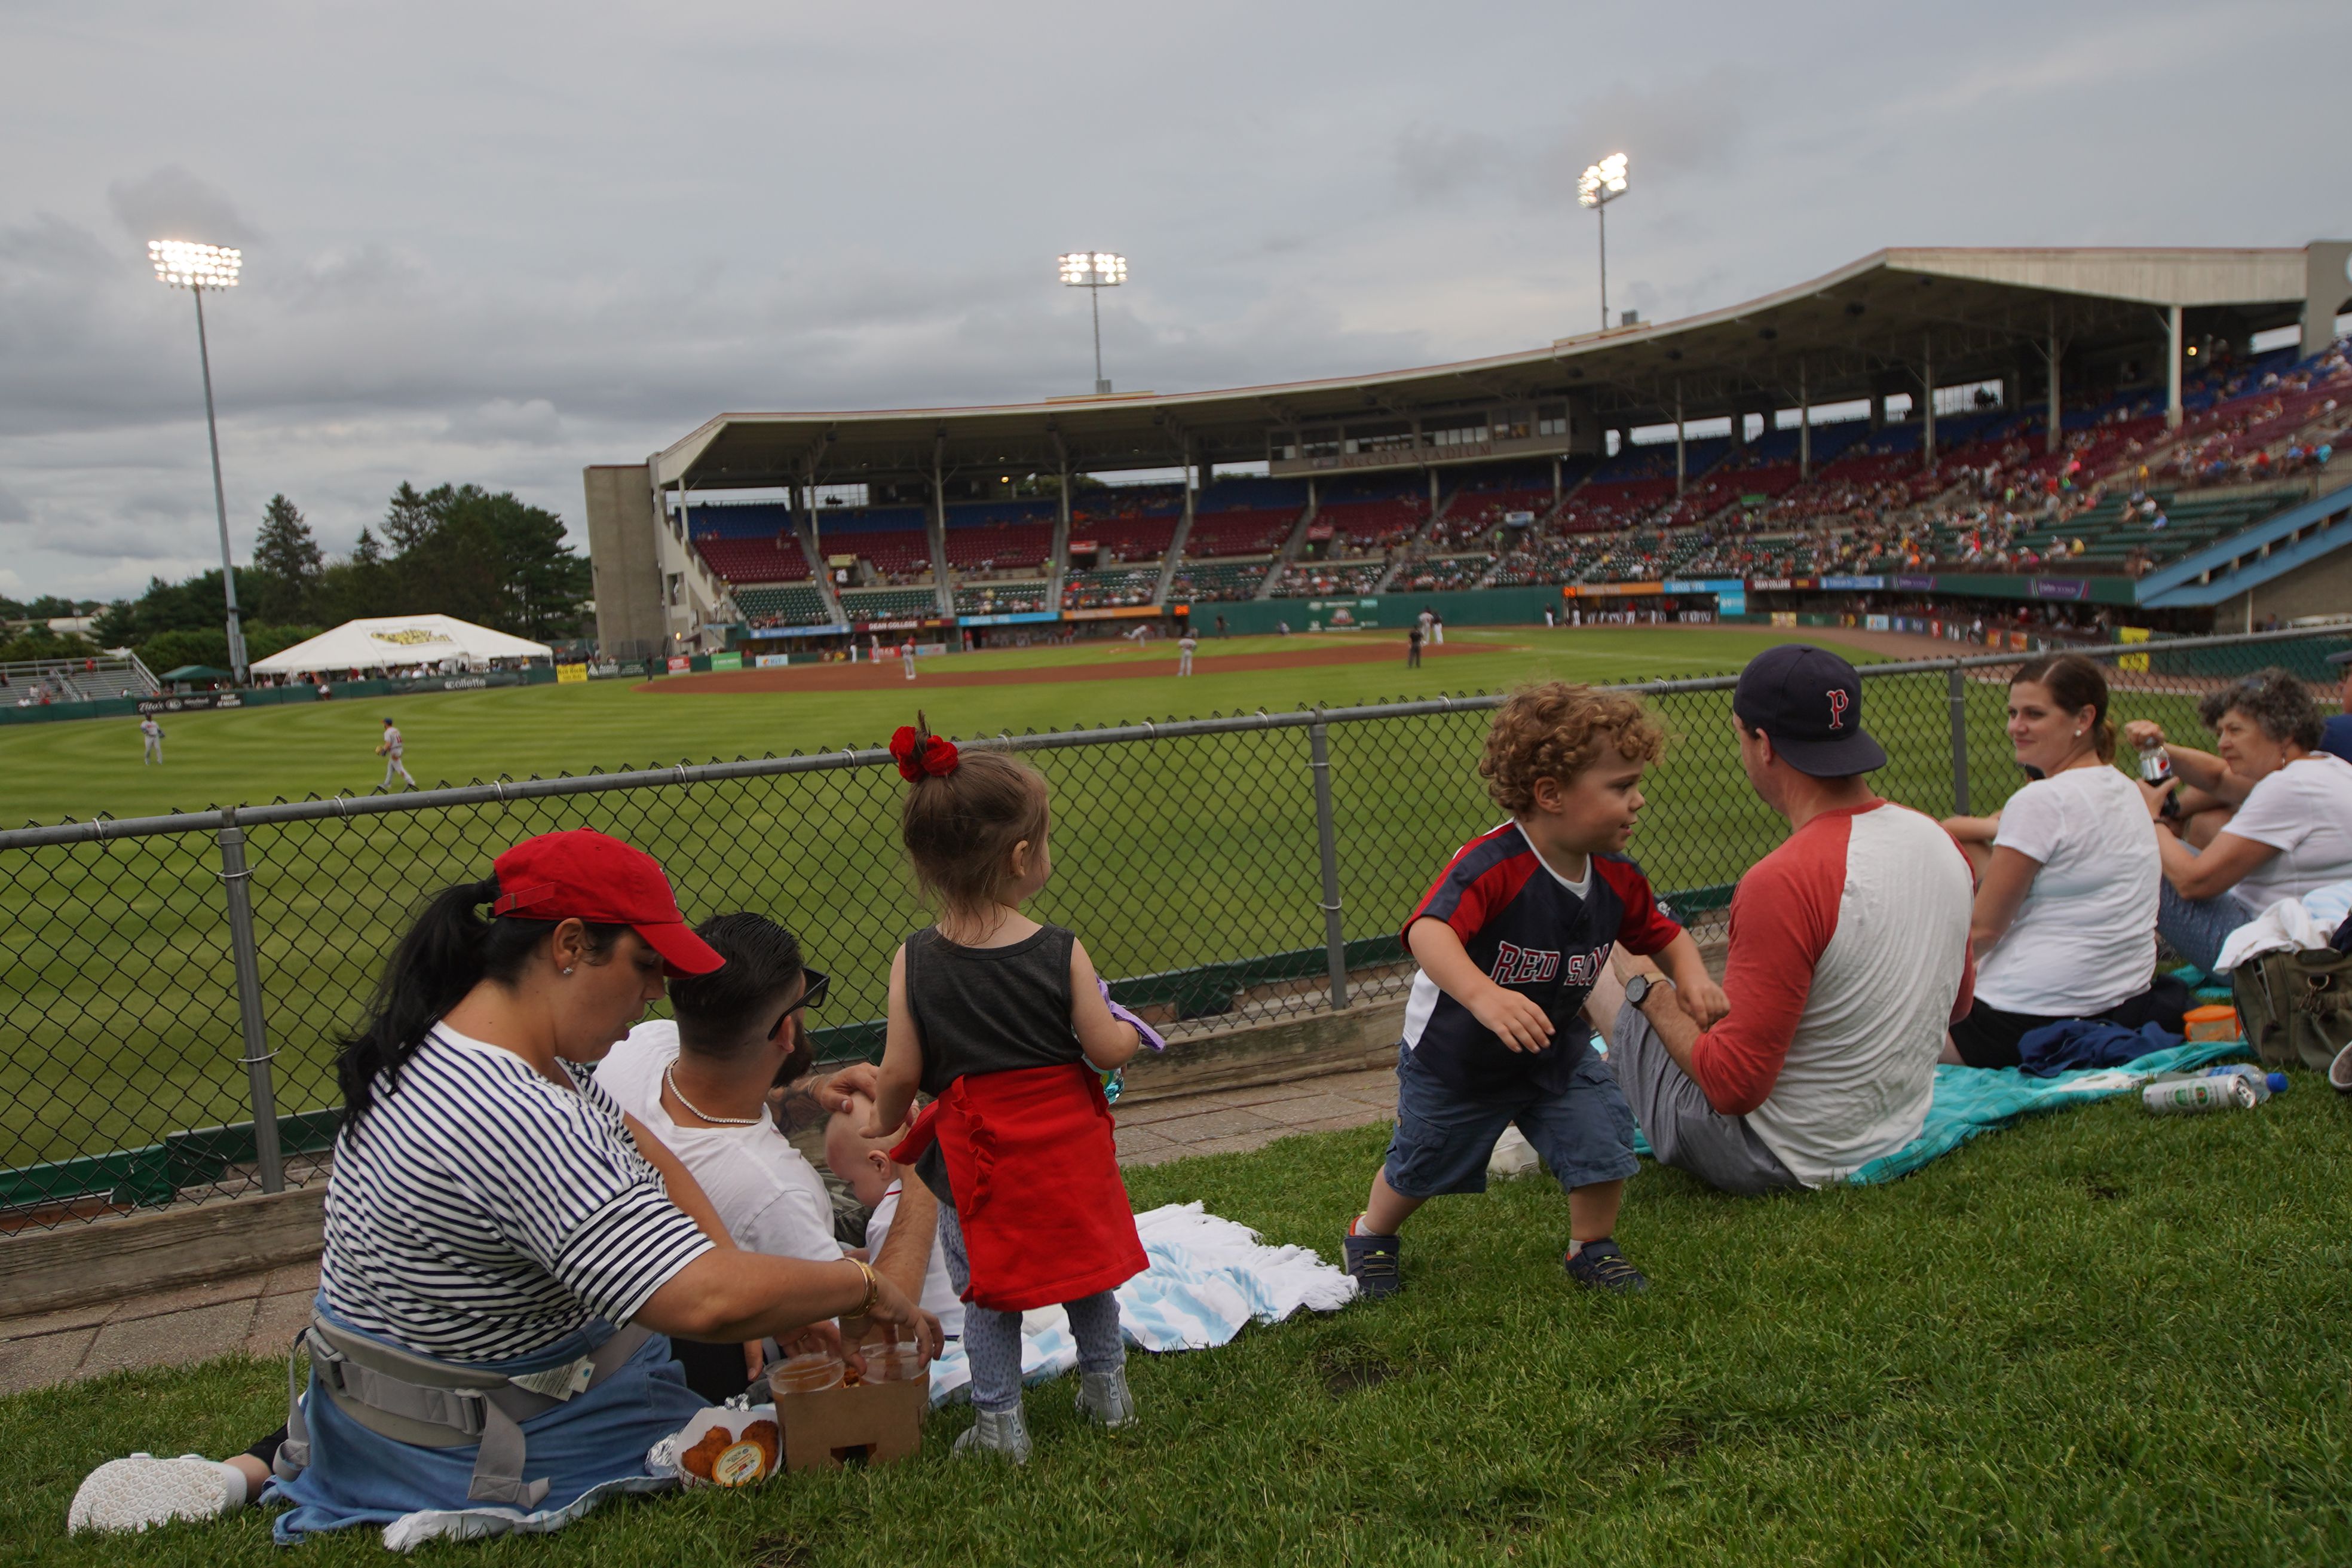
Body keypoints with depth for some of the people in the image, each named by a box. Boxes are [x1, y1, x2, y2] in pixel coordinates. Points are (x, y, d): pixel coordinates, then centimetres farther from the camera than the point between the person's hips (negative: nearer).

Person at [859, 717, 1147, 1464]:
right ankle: (1107, 1387, 38)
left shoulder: (914, 961, -14)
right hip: (1067, 1140, 1)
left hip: (976, 1152, 0)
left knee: (988, 1287, 15)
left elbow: (902, 1072, -9)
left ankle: (1000, 1423, 24)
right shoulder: (1061, 952, -17)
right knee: (1084, 1258, 22)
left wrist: (882, 1122, 11)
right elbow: (1106, 1048, -11)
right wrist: (1130, 1029, 11)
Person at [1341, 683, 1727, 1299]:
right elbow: (1428, 930, -50)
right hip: (1455, 1057, -5)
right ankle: (1372, 1232, 44)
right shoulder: (1491, 864, -35)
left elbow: (1665, 932, 6)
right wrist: (1483, 996, -66)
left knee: (1602, 1134, -9)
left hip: (1555, 1051, 5)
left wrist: (1692, 976, -16)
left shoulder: (1617, 879, -11)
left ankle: (1591, 1248, 19)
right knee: (1422, 1163, 13)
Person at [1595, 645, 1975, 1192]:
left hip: (1776, 1159, -8)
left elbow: (1734, 1086, -27)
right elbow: (1957, 1003, 13)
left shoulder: (1782, 883, -30)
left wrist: (1647, 989, -12)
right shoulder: (1945, 845, -4)